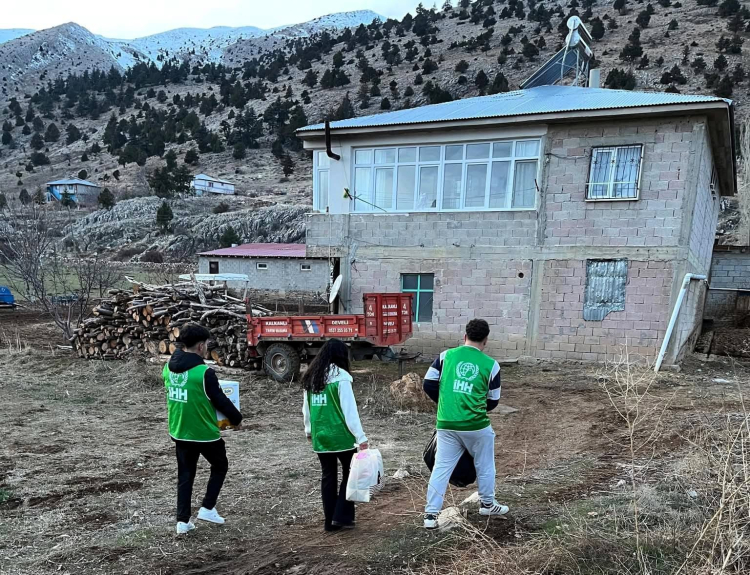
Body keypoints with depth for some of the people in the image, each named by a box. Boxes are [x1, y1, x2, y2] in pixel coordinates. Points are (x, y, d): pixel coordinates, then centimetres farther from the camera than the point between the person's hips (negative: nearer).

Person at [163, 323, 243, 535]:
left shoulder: (169, 368, -1)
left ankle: (182, 520, 18)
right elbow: (221, 400, -15)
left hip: (179, 432, 6)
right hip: (204, 432, -6)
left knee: (185, 475, 16)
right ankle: (207, 508, 16)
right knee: (220, 466, 18)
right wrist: (236, 418, 1)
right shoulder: (204, 372, -23)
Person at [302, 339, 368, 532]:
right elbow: (349, 410, -15)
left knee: (328, 477, 14)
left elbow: (306, 407, 13)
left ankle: (330, 521, 19)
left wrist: (309, 430, 25)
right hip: (341, 436, -6)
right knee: (350, 473, 11)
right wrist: (360, 436, -13)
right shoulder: (340, 377, -12)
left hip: (320, 436, 6)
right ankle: (341, 516, 8)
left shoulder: (310, 377, 6)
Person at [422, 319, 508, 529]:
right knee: (485, 466, 21)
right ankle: (487, 504, 37)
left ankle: (431, 514, 10)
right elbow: (493, 401, 5)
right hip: (476, 426, -1)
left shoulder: (446, 356, 1)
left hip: (446, 425, 2)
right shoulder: (490, 365, -3)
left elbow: (429, 385, 2)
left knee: (441, 468, 10)